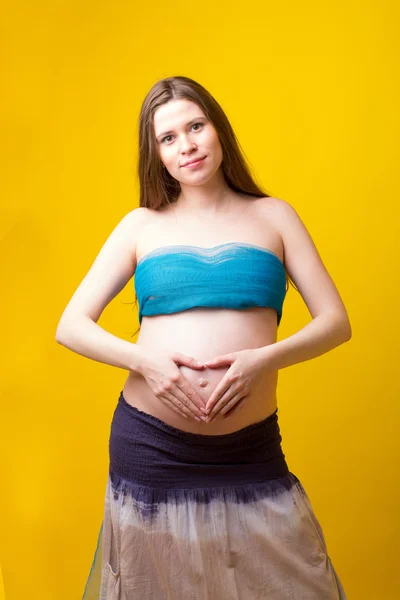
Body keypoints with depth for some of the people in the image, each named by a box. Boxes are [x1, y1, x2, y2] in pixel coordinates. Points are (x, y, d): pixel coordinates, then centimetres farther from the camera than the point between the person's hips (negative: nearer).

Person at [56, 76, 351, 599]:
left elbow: (336, 322, 2)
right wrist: (143, 361, -15)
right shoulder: (141, 225, 6)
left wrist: (264, 359, -16)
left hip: (251, 455, 0)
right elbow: (71, 326, 3)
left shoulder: (273, 216, 7)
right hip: (149, 445, 0)